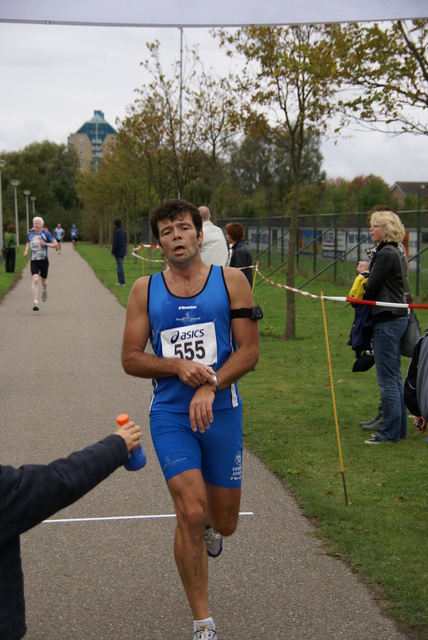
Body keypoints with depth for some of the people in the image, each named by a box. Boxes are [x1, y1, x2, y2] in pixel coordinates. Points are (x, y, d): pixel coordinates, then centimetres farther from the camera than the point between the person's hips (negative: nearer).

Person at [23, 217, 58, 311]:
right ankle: (35, 303, -21)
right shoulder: (30, 234, 5)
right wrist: (26, 251, 7)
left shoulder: (46, 234, -5)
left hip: (44, 261, -1)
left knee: (43, 281, 13)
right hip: (34, 261, 1)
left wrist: (45, 244, -18)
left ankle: (44, 291, 52)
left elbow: (56, 244, -4)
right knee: (35, 280, -17)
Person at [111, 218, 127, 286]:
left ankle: (122, 282, -5)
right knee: (120, 266, 16)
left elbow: (115, 243, -18)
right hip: (123, 252, 8)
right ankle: (120, 281, 20)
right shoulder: (123, 231, 11)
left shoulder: (116, 231, -15)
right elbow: (126, 241, 17)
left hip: (118, 252, -8)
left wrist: (113, 252, -12)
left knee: (120, 267, -5)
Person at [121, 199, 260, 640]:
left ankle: (209, 526, 51)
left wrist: (210, 386, -17)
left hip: (221, 413, 1)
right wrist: (178, 366, -14)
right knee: (191, 513, -13)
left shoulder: (230, 281, 1)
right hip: (170, 416, -1)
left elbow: (249, 350, -3)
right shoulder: (145, 290, 3)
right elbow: (130, 359, 3)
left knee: (223, 522, 10)